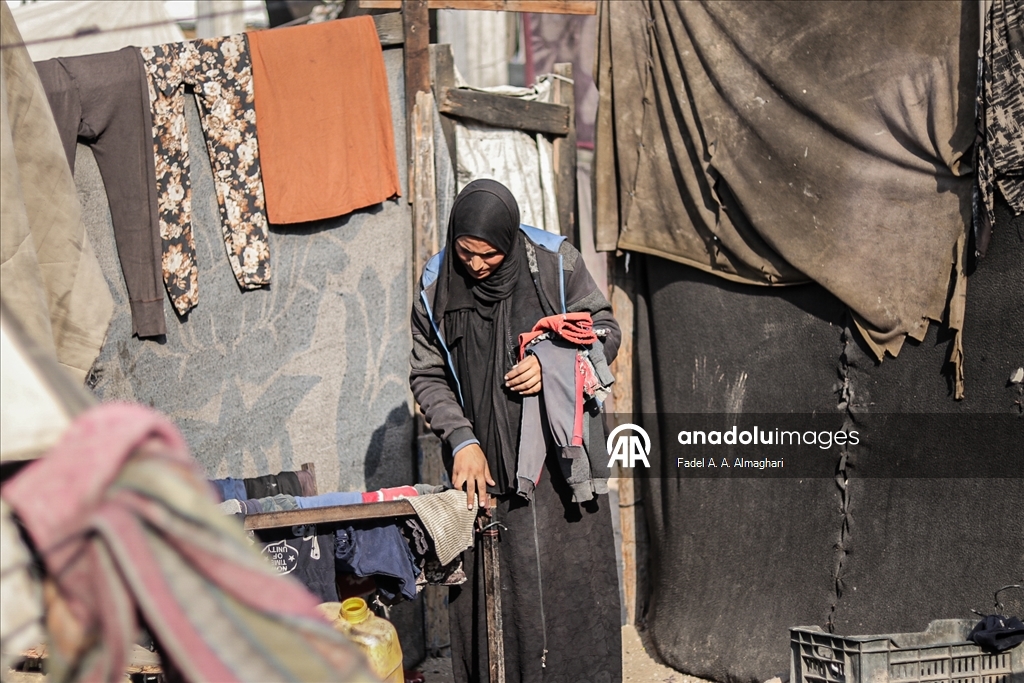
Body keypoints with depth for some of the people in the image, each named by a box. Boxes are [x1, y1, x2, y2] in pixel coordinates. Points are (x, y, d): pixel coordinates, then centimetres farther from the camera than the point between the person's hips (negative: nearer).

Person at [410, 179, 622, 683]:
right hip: (483, 460, 1)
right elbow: (428, 376, 5)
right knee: (487, 587, 1)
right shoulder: (436, 287, -1)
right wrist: (462, 441, -9)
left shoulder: (556, 262, -5)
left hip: (559, 455, -1)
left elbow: (606, 330, 4)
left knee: (571, 578, 2)